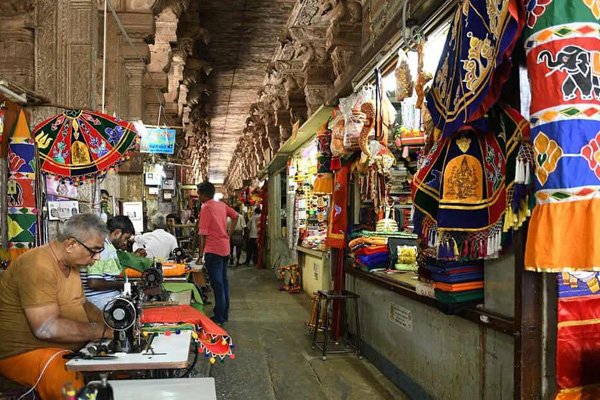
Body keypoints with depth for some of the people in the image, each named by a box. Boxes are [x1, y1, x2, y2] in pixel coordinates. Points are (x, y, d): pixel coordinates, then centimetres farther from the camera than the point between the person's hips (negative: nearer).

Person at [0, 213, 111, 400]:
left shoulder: (70, 263, 8)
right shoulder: (38, 266, -21)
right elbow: (46, 328, -28)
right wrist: (102, 331, -21)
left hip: (68, 348, 9)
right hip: (25, 353, -8)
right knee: (76, 385, -34)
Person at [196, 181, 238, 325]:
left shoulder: (206, 208, -13)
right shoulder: (222, 205, 8)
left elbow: (203, 234, -15)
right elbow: (235, 216, 22)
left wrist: (200, 256, -11)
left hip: (213, 250, -7)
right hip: (225, 249, 7)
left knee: (217, 283, -1)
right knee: (223, 281, 14)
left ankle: (219, 316, 4)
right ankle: (225, 313, 22)